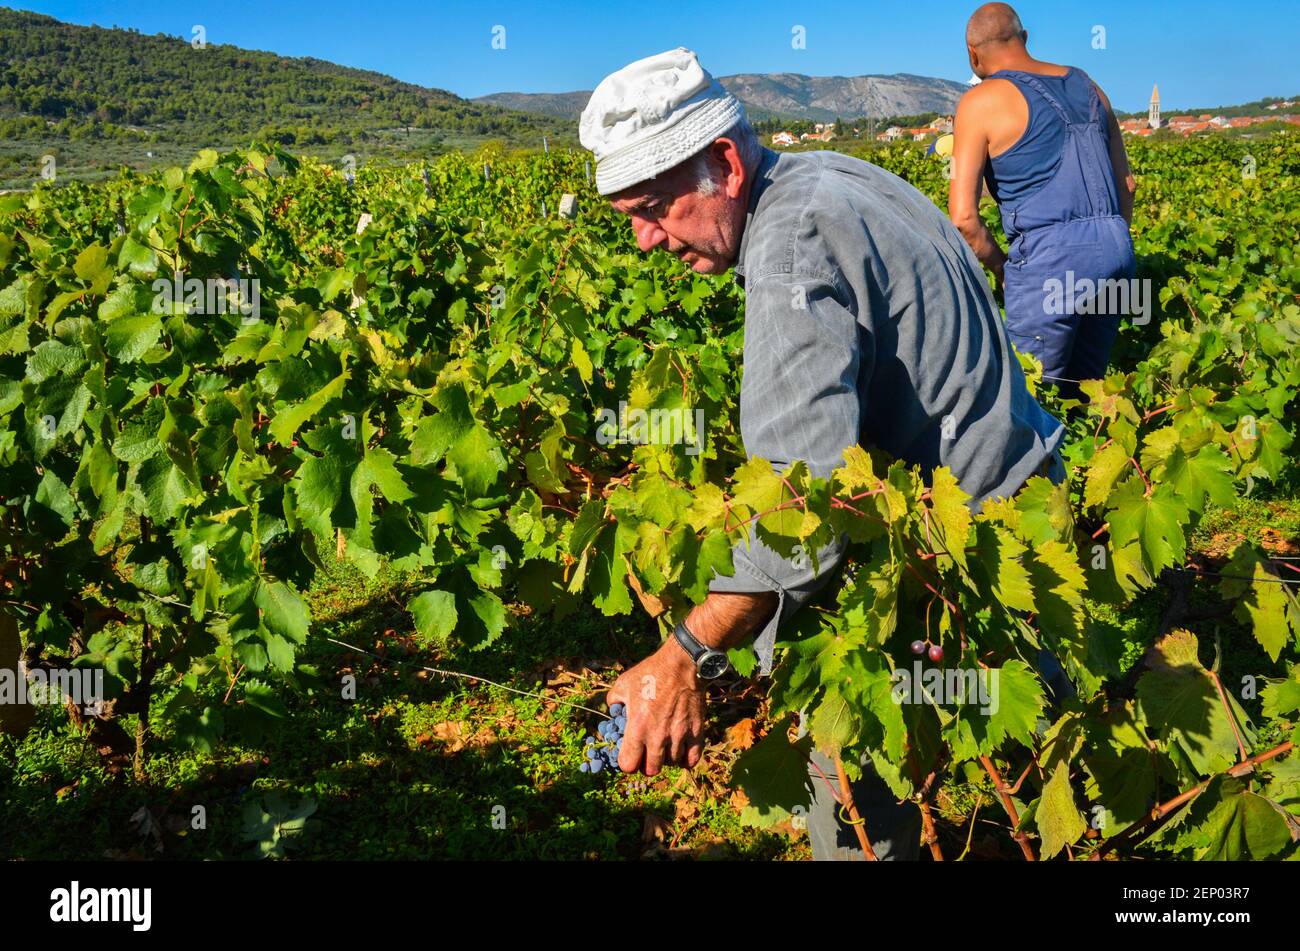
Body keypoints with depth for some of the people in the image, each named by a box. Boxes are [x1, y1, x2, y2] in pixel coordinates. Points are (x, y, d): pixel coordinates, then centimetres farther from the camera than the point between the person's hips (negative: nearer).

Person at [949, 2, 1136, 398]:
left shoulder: (980, 102, -1)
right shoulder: (1087, 86, 19)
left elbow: (963, 216, -8)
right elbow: (1126, 183, 23)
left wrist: (999, 267, 7)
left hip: (1048, 260, -7)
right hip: (1116, 249, 7)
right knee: (1086, 387, 15)